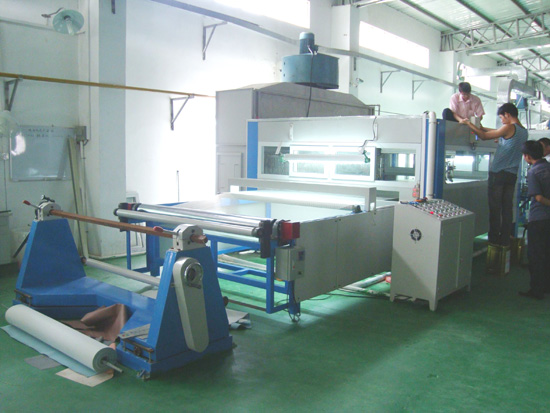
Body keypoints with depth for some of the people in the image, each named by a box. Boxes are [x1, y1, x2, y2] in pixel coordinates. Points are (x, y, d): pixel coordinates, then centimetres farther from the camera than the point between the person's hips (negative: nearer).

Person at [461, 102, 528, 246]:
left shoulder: (509, 128, -11)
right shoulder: (523, 131, 13)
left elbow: (484, 136, -7)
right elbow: (497, 133, 23)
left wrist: (470, 124, 3)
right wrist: (481, 127, 24)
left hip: (498, 173, -7)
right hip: (512, 174, 7)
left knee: (495, 207, 1)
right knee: (507, 207, 9)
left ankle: (494, 238, 6)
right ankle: (505, 239, 12)